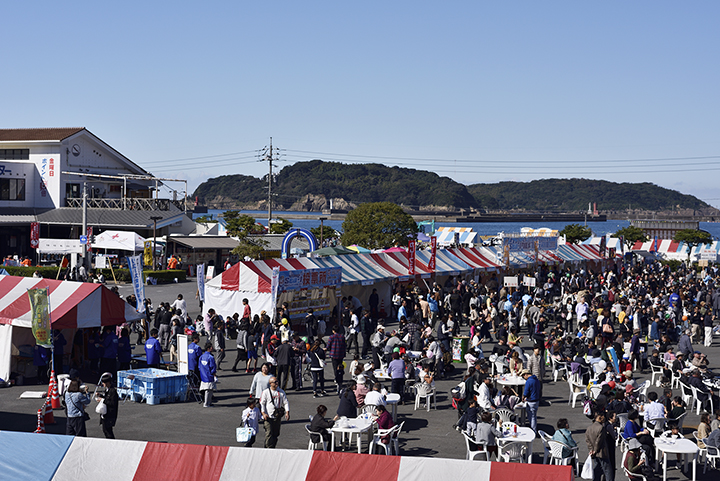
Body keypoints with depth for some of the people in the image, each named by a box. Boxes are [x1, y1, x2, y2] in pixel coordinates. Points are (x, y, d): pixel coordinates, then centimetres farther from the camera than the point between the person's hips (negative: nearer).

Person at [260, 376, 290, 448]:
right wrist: (263, 413, -13)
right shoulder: (266, 392, 0)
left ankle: (273, 447, 19)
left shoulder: (281, 392, 8)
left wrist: (287, 412, -5)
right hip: (268, 417, -3)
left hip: (278, 417, 3)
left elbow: (286, 402, 8)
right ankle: (269, 447, -8)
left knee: (276, 434, 8)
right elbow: (262, 403, -1)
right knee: (269, 433, -10)